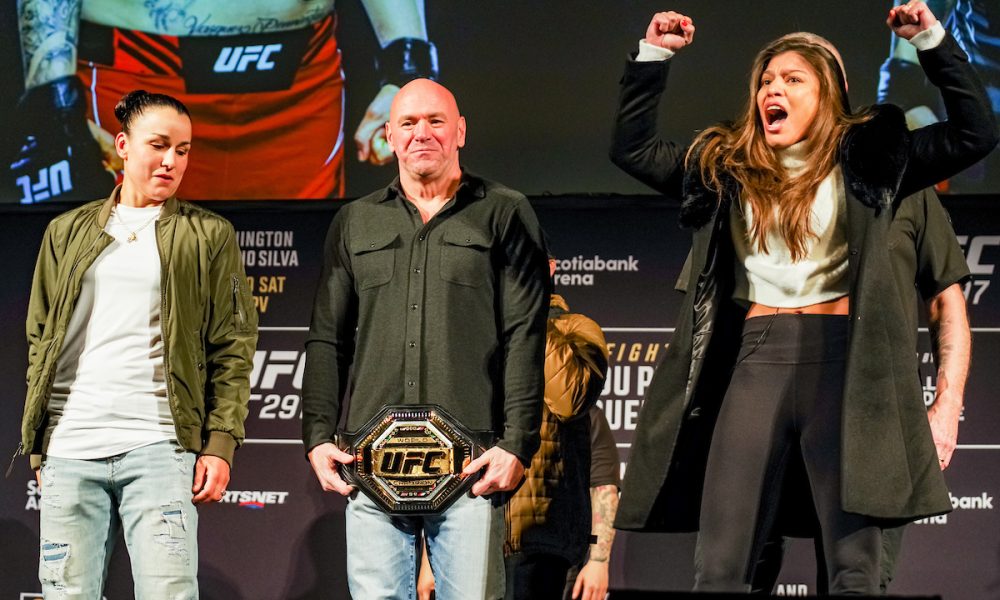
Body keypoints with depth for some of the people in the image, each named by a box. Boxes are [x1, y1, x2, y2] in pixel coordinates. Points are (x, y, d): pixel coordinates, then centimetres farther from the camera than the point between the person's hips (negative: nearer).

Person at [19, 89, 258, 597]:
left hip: (159, 448, -2)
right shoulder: (67, 232, 17)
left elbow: (232, 348, 5)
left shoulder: (208, 235, 9)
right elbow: (40, 341, 17)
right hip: (68, 452, 3)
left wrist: (220, 443, -5)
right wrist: (37, 446, 10)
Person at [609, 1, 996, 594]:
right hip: (755, 360, 3)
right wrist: (654, 55, 13)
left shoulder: (866, 161, 8)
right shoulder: (727, 167, 16)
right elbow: (632, 148, 21)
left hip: (841, 356, -2)